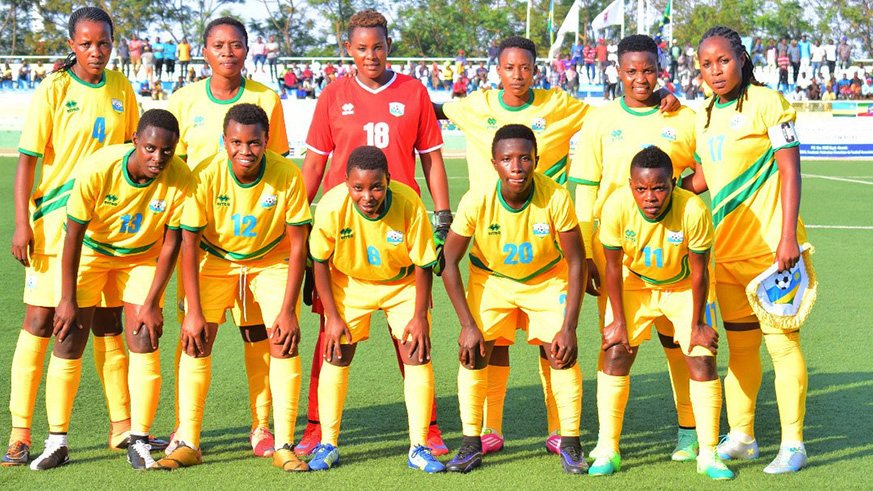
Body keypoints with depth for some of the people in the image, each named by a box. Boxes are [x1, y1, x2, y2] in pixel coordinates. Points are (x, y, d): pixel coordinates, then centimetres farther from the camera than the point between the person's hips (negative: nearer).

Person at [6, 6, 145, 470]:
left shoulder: (121, 89, 6)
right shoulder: (53, 91, -6)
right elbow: (27, 159, -8)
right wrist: (22, 223, -15)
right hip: (56, 219, -4)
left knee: (108, 322, 11)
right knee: (39, 320, -4)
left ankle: (122, 427, 19)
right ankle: (20, 434, 0)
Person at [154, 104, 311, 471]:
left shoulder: (288, 176, -25)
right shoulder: (205, 176, -25)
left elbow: (297, 245, -16)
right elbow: (189, 244, -17)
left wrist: (288, 310, -20)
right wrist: (193, 312, -21)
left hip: (272, 261, 0)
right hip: (216, 260, 0)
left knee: (285, 342, -13)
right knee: (195, 341, -11)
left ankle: (284, 446, -5)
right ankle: (187, 443, -1)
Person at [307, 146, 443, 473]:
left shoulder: (409, 204, -31)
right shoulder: (331, 207, -30)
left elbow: (423, 264, -16)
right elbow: (320, 261, -12)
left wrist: (420, 316, -14)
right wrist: (332, 317, -12)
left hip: (403, 283, 0)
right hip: (350, 283, 0)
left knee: (417, 354, -8)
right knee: (336, 356, -3)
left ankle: (419, 448, 0)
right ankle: (327, 445, 9)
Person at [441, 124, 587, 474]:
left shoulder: (556, 198, -30)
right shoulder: (476, 202, -29)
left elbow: (575, 262, -19)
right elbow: (449, 262, -16)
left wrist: (569, 328, -21)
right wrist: (468, 325, -18)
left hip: (547, 279, 0)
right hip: (490, 278, 1)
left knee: (561, 353, -13)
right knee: (473, 351, -12)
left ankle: (569, 443, 3)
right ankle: (471, 445, 2)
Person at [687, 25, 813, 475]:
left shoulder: (767, 102, -7)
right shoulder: (706, 115, 12)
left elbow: (790, 169, -10)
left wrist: (788, 235, -15)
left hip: (770, 245, -6)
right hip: (727, 247, 6)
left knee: (781, 341, -5)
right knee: (740, 345, 12)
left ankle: (793, 445, 1)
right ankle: (741, 437, 21)